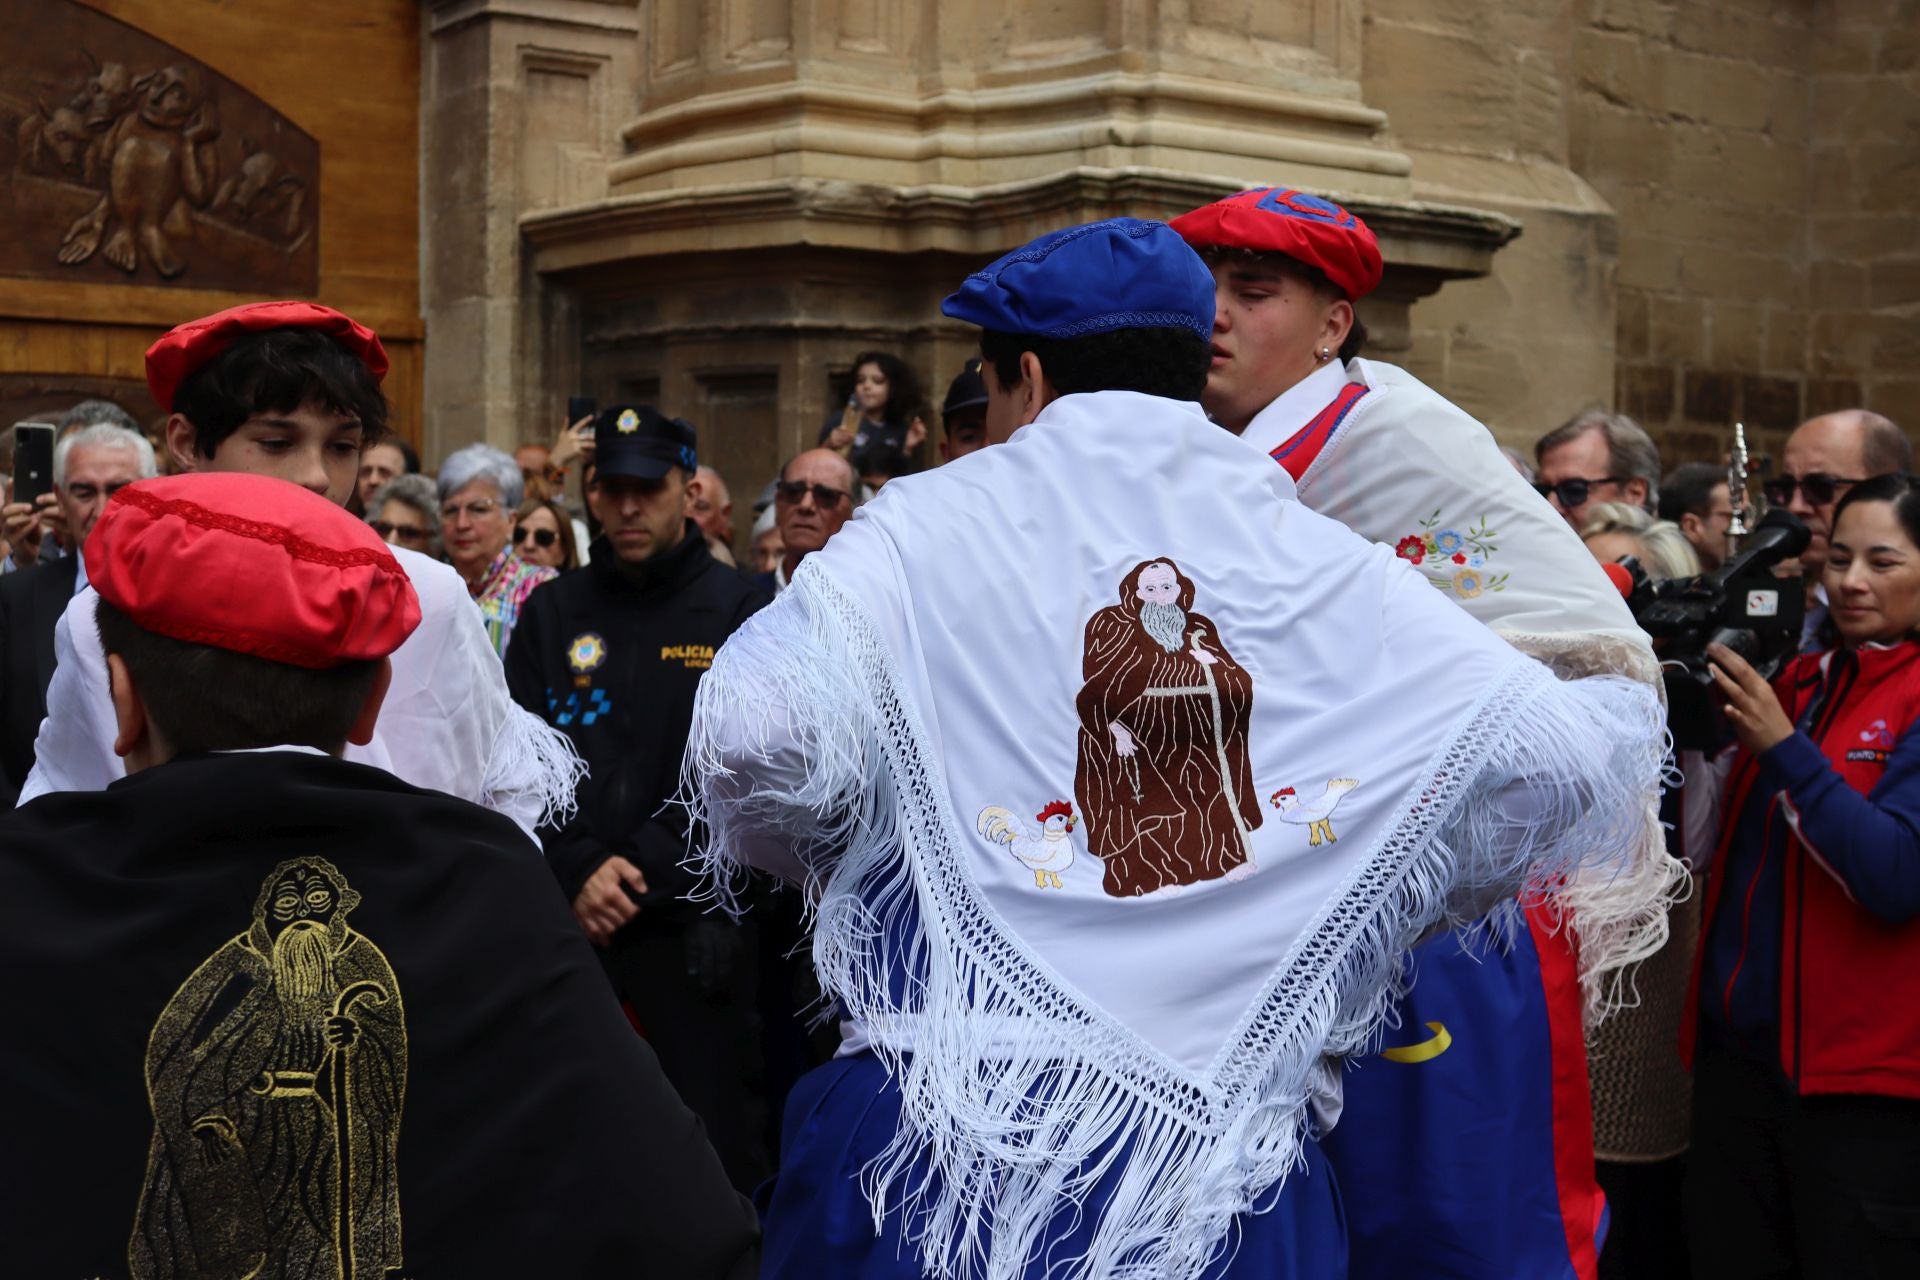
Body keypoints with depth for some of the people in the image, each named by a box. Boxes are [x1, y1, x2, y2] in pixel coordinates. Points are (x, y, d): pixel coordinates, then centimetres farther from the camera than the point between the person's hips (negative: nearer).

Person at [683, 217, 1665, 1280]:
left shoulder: (927, 532, -4)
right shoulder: (1332, 567, 2)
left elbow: (757, 732, -18)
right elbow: (1567, 755, 1)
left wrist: (806, 842, 4)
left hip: (948, 1144, -2)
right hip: (1237, 1159, 2)